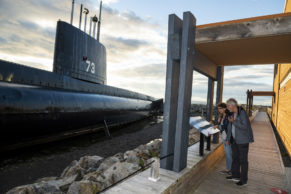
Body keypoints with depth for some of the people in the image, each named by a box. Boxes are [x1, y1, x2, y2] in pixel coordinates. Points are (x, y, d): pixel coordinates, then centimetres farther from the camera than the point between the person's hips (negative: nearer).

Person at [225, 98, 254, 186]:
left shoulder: (242, 113, -19)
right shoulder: (232, 114, 5)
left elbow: (245, 126, -26)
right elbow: (230, 126, 10)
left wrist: (233, 121, -21)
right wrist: (228, 138, 10)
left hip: (243, 140, -8)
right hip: (235, 139, 8)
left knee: (243, 160, 3)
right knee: (235, 157, 16)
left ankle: (244, 180, 16)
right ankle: (236, 176, 30)